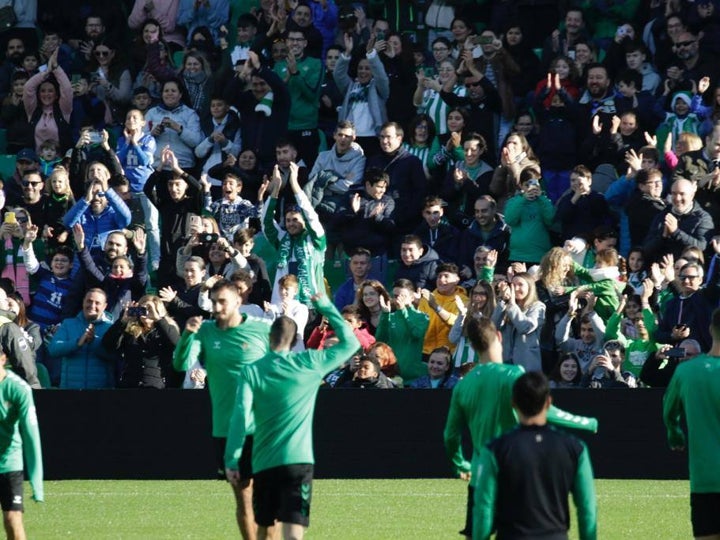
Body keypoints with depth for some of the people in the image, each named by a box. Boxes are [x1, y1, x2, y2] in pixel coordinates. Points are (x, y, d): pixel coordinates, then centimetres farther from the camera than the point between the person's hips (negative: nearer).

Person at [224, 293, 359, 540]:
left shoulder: (251, 372, 2)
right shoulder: (310, 363, 2)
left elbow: (240, 416, -7)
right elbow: (350, 342, 14)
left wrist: (231, 461, -6)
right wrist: (325, 306, 20)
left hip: (263, 463, 2)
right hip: (298, 460, -2)